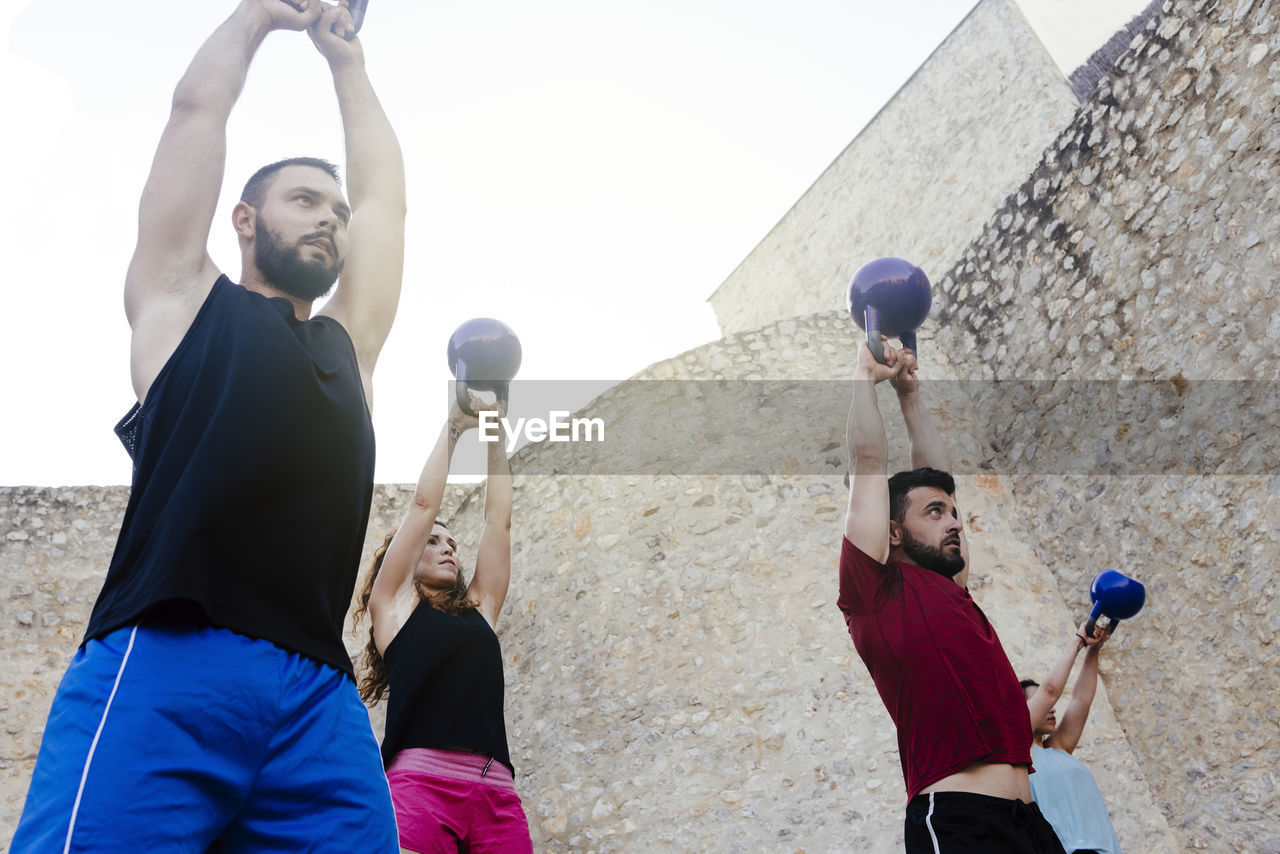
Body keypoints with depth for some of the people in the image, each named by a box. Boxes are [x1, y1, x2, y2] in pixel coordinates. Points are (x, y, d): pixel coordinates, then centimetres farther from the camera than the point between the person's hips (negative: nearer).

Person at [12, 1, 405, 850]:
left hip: (322, 695, 4)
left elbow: (384, 190, 35)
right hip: (163, 666, -4)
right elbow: (198, 106, 22)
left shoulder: (348, 345, 28)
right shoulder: (185, 299, 19)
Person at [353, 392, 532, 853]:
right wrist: (453, 425, 23)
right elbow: (424, 504, 15)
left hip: (496, 793, 4)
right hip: (422, 780, -4)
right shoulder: (394, 602, 17)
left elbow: (498, 519, 27)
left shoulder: (479, 610, 26)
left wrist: (496, 439, 30)